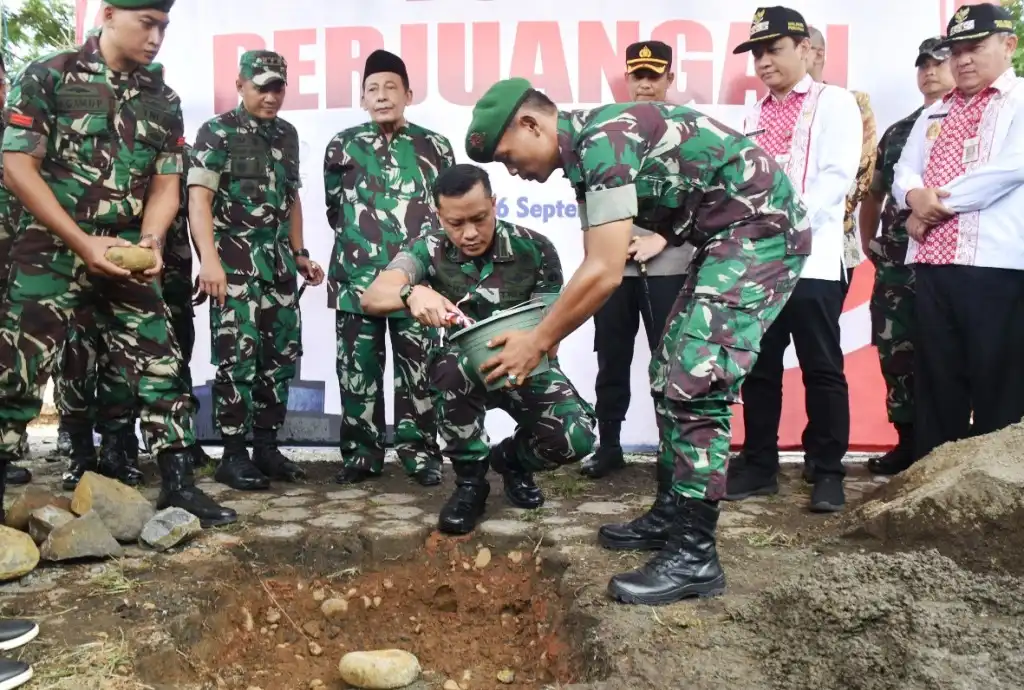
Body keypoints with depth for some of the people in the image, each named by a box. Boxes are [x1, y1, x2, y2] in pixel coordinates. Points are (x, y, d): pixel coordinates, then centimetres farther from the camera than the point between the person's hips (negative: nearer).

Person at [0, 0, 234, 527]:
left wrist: (150, 241, -11)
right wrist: (84, 242, -16)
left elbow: (166, 183, 8)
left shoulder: (163, 100, 8)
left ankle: (178, 483, 7)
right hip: (52, 249, -3)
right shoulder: (47, 78, -4)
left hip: (126, 255, 4)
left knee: (159, 364, 0)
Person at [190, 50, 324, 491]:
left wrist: (300, 253, 16)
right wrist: (209, 259, -24)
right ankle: (233, 455, 3)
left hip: (279, 264, 6)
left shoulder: (287, 134, 16)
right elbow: (199, 199, -12)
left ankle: (266, 446, 19)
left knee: (282, 356, 8)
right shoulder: (217, 133, -3)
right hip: (235, 264, -6)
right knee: (238, 358, -6)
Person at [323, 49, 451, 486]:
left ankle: (420, 452, 16)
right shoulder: (343, 146, 7)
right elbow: (334, 208, 17)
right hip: (357, 279, 1)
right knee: (357, 371, 5)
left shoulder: (435, 147, 6)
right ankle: (361, 454, 17)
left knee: (418, 371, 5)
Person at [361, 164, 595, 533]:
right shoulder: (429, 249, -13)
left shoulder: (534, 249, -15)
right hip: (463, 370, 0)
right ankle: (470, 480, -12)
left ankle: (511, 457, 11)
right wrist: (412, 292, -51)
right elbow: (372, 297, -28)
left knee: (576, 436, -26)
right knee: (456, 365, -37)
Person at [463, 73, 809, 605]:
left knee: (695, 385, -14)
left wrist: (538, 341, -12)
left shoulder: (603, 140, -20)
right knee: (672, 375, 12)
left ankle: (694, 555, -6)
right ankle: (670, 515, 23)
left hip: (760, 230, -10)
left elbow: (604, 273, -23)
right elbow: (596, 267, 16)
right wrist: (549, 333, 15)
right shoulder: (588, 150, 11)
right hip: (730, 238, 10)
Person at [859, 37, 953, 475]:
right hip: (896, 262, 5)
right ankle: (909, 442, 15)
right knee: (896, 354, 5)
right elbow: (874, 193, 25)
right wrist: (868, 241, 16)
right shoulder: (898, 131, 18)